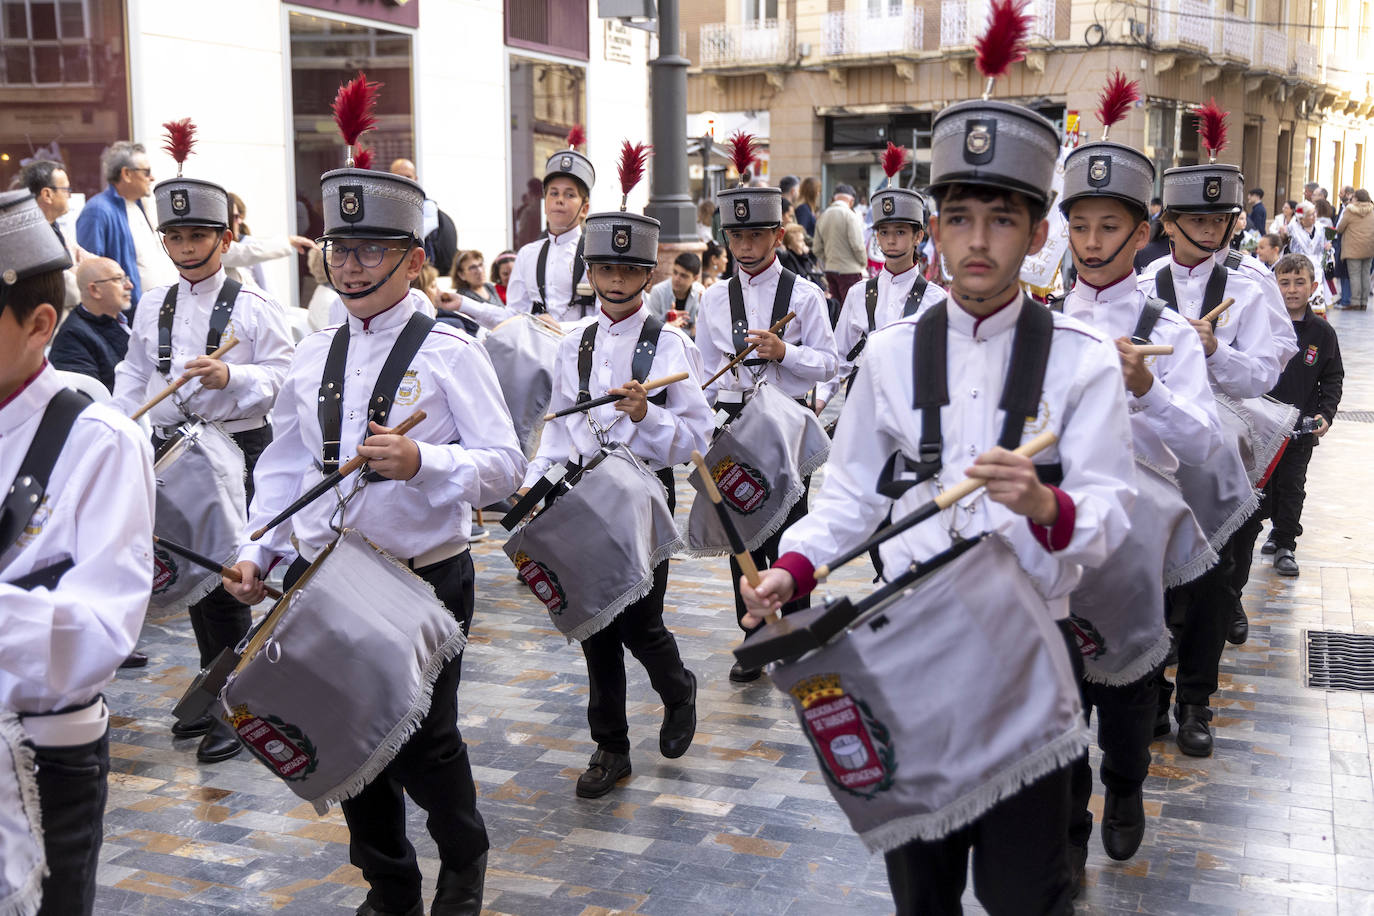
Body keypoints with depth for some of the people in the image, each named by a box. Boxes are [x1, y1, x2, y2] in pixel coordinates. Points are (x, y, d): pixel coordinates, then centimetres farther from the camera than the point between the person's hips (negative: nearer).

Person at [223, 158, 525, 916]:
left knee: (423, 744, 5)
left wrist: (421, 462, -30)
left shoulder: (449, 354, -8)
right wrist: (257, 553, 3)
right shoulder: (313, 355, 8)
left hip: (422, 580, -5)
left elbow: (504, 466, -13)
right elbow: (284, 466, 14)